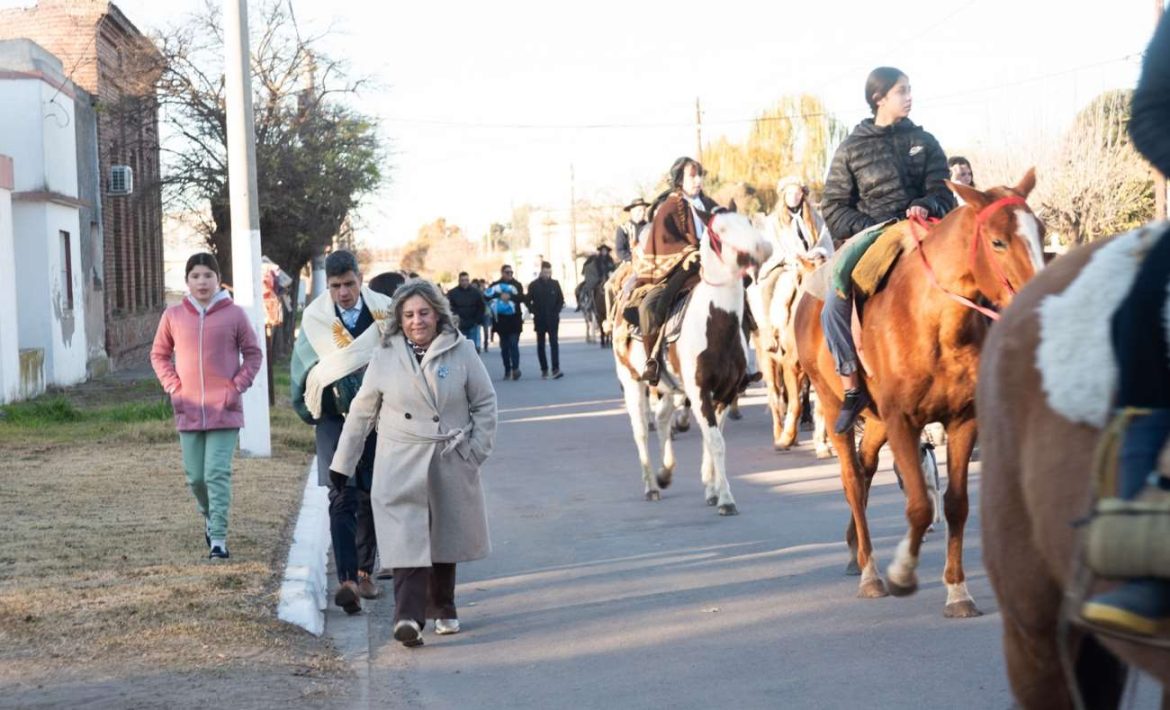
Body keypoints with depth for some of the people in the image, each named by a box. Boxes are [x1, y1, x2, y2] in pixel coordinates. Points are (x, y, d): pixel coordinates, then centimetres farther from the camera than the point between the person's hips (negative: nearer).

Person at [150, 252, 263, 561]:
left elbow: (253, 353, 5)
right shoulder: (173, 315, 3)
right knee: (195, 477, 9)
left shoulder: (234, 314, -3)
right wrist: (173, 387, 1)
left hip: (225, 410, -3)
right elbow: (159, 354, 13)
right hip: (188, 411, 3)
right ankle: (209, 516, 38)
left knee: (218, 474, -8)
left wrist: (238, 386, -6)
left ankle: (218, 540, -6)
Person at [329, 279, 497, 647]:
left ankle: (442, 608, 32)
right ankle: (408, 617, -21)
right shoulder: (385, 358, 0)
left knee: (446, 539, 13)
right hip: (401, 465, -1)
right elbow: (361, 412, 7)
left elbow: (485, 403, 6)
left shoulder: (461, 352, -2)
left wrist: (477, 450, -2)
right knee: (407, 539, -13)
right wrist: (342, 463, 8)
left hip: (450, 463, 1)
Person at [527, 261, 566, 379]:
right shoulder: (534, 285, 0)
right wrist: (534, 312, -7)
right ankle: (544, 370, 13)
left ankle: (556, 369, -16)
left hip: (553, 319, 0)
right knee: (541, 345, 5)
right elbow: (528, 301, 3)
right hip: (539, 320, 0)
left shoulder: (555, 284, 4)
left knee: (554, 343, -10)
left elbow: (561, 300, 8)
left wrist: (556, 312, -3)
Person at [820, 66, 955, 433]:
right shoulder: (851, 148, 7)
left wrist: (927, 206, -15)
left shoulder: (924, 142, 13)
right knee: (834, 303, -24)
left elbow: (941, 192, 8)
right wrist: (866, 227, -10)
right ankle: (851, 386, -16)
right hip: (869, 234, -1)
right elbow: (834, 206, 6)